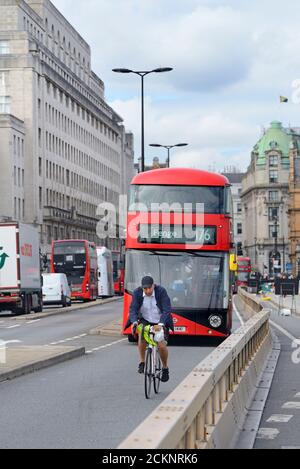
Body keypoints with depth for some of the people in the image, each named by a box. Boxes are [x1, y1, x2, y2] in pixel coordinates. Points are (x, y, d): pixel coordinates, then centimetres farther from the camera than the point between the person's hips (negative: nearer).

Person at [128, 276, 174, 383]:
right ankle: (142, 362, -12)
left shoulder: (161, 291, -22)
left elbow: (167, 310, -28)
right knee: (142, 334, -30)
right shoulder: (137, 292, -15)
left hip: (161, 322, -1)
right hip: (145, 320, 2)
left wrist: (162, 324, -44)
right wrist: (134, 321, -40)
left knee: (162, 346, -16)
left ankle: (165, 368, 13)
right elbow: (133, 309, -20)